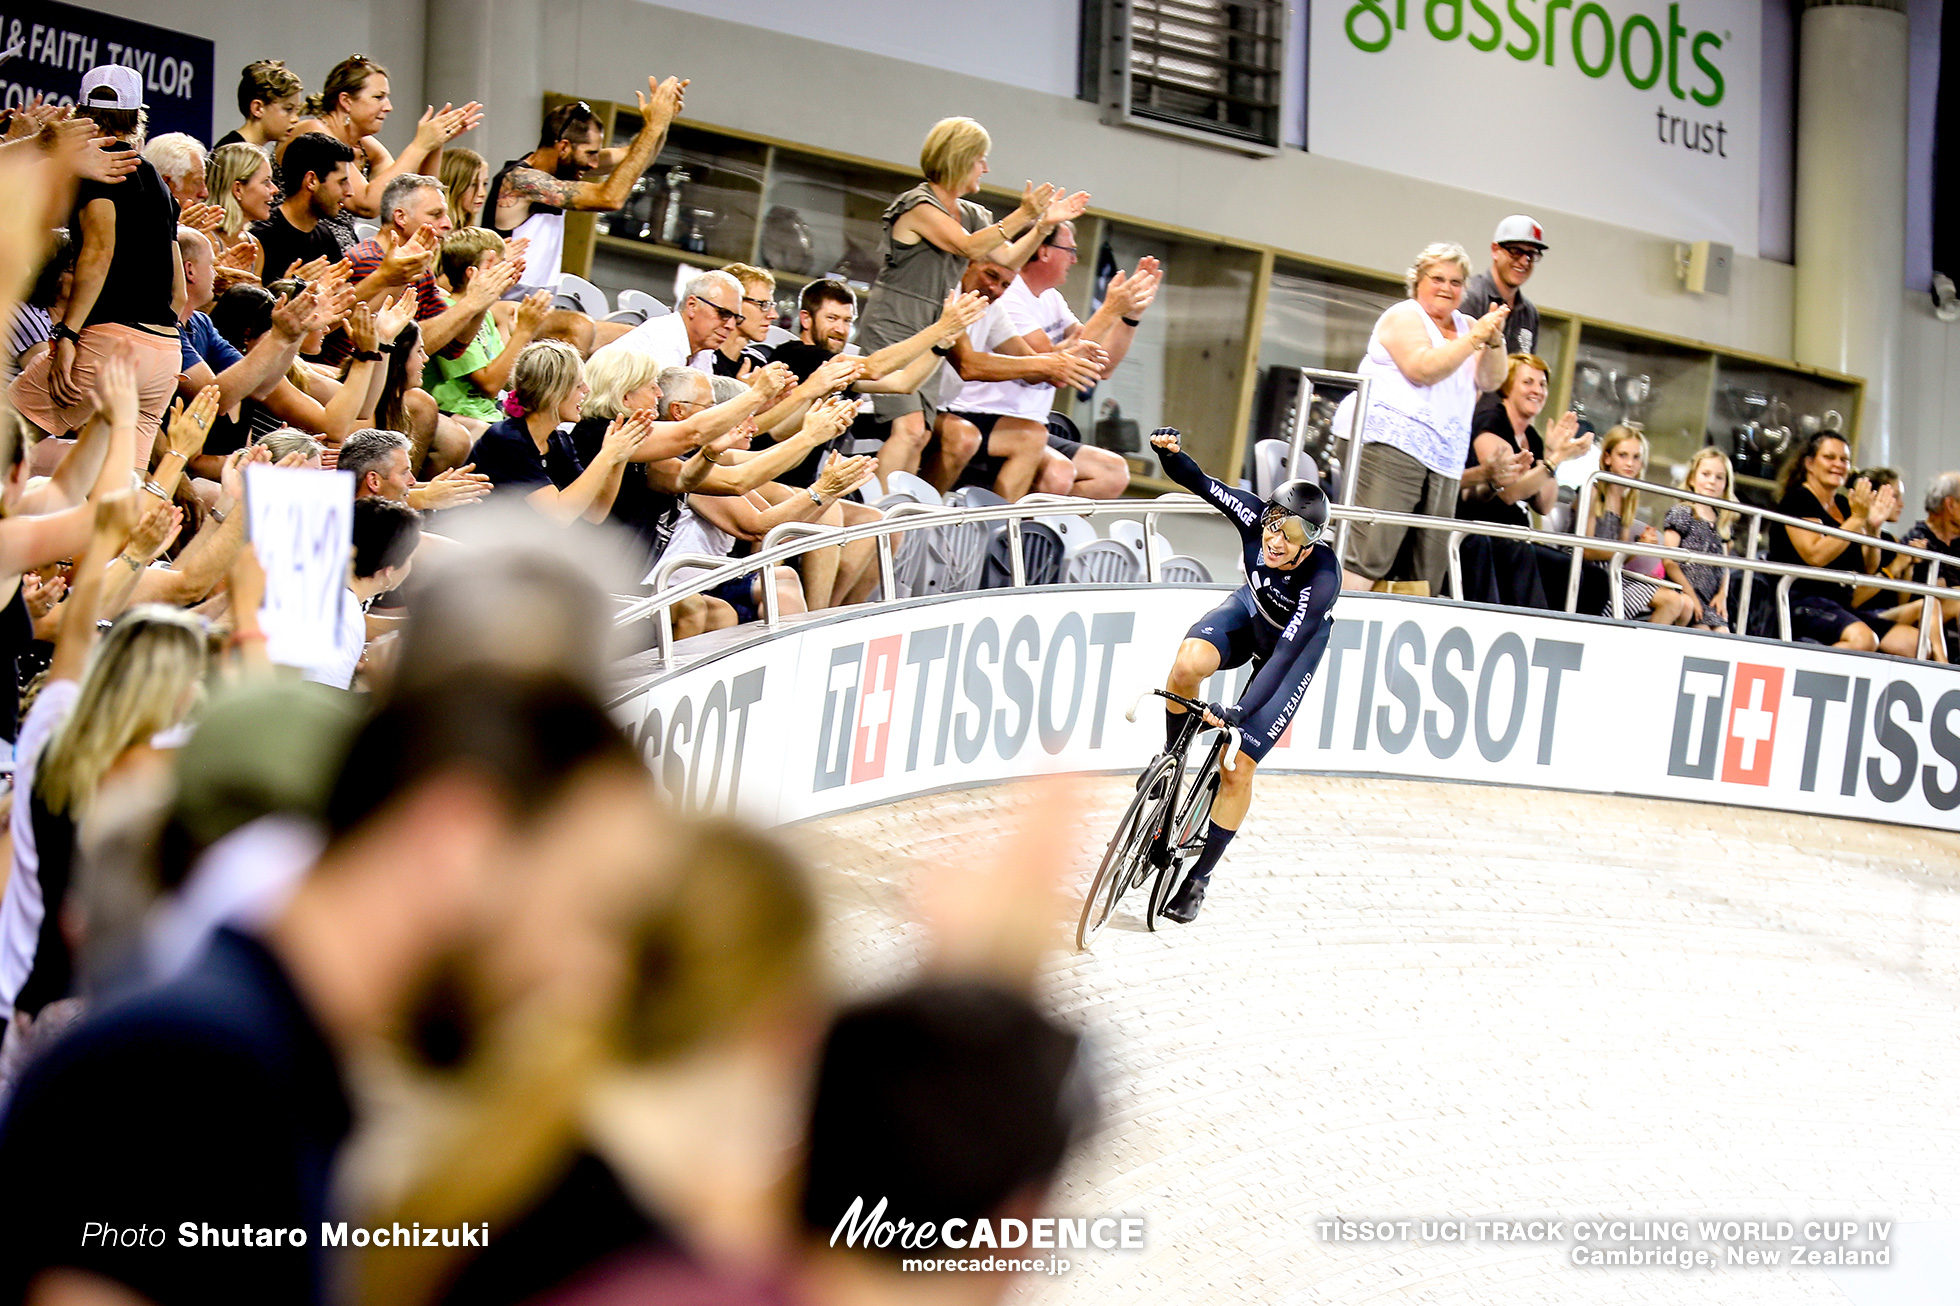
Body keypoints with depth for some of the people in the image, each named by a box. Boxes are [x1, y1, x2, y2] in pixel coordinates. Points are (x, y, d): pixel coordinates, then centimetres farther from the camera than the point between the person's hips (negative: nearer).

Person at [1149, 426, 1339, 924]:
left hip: (1296, 646, -3)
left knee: (1237, 771, -7)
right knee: (1189, 663, -33)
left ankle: (1199, 877, 13)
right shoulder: (1256, 518, -29)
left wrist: (1238, 713, -49)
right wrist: (1169, 451, -46)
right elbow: (1198, 482, -23)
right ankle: (1174, 760, -5)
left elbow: (1285, 654, -41)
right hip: (1250, 612, 3)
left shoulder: (1322, 578, -39)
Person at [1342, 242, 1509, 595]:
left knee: (1429, 573, 2)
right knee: (1369, 553, -18)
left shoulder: (1465, 327, 23)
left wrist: (1494, 339, -3)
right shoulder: (1404, 317, 2)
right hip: (1394, 444, -8)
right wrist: (1475, 339, -12)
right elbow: (1423, 369, -13)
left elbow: (1491, 380, 13)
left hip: (1443, 460, 8)